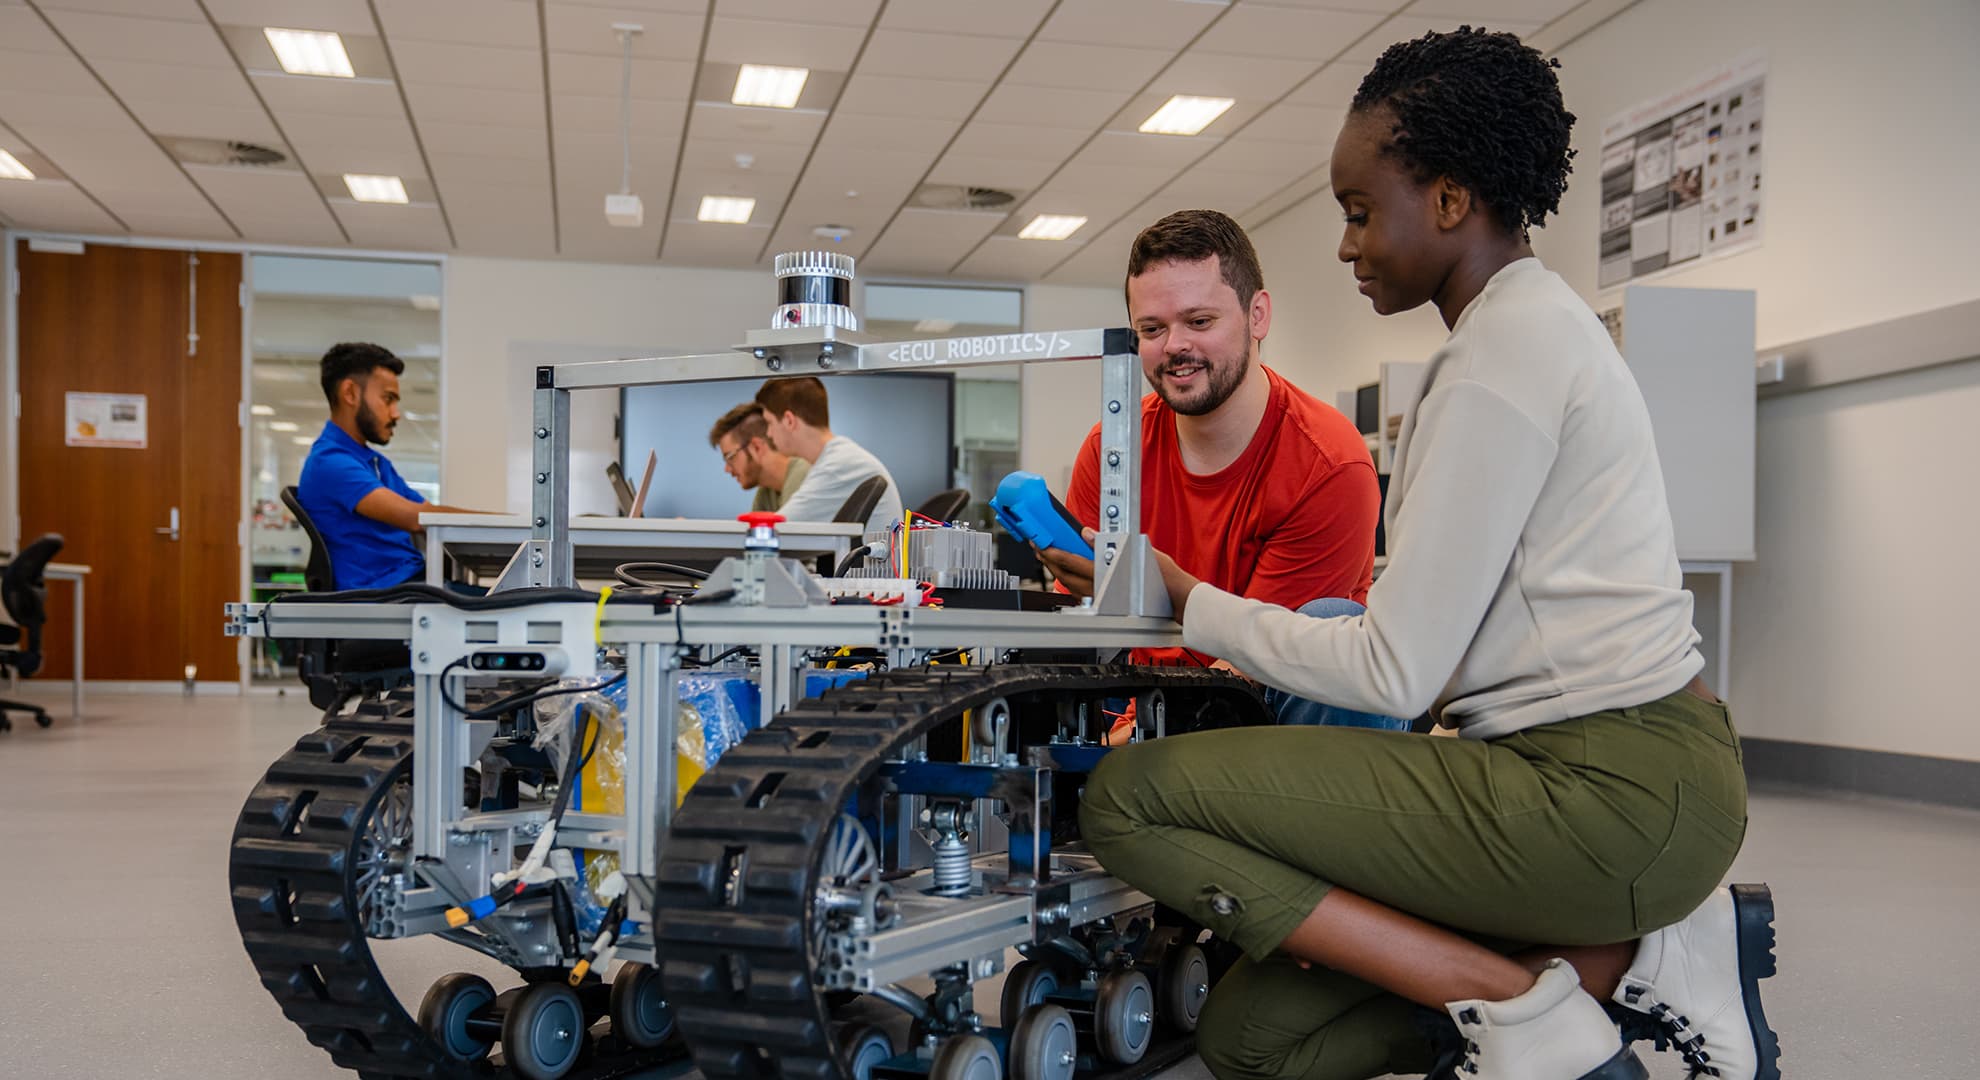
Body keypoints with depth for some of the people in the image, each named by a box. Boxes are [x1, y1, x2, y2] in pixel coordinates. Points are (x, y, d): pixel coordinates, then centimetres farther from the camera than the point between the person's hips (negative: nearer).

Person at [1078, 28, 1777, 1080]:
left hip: (1609, 787, -10)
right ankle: (1639, 952, 4)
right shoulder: (1537, 322, 19)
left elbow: (1395, 673, -15)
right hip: (1609, 768, 10)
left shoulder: (1502, 351, -12)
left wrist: (1190, 603, -4)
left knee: (1128, 796, -15)